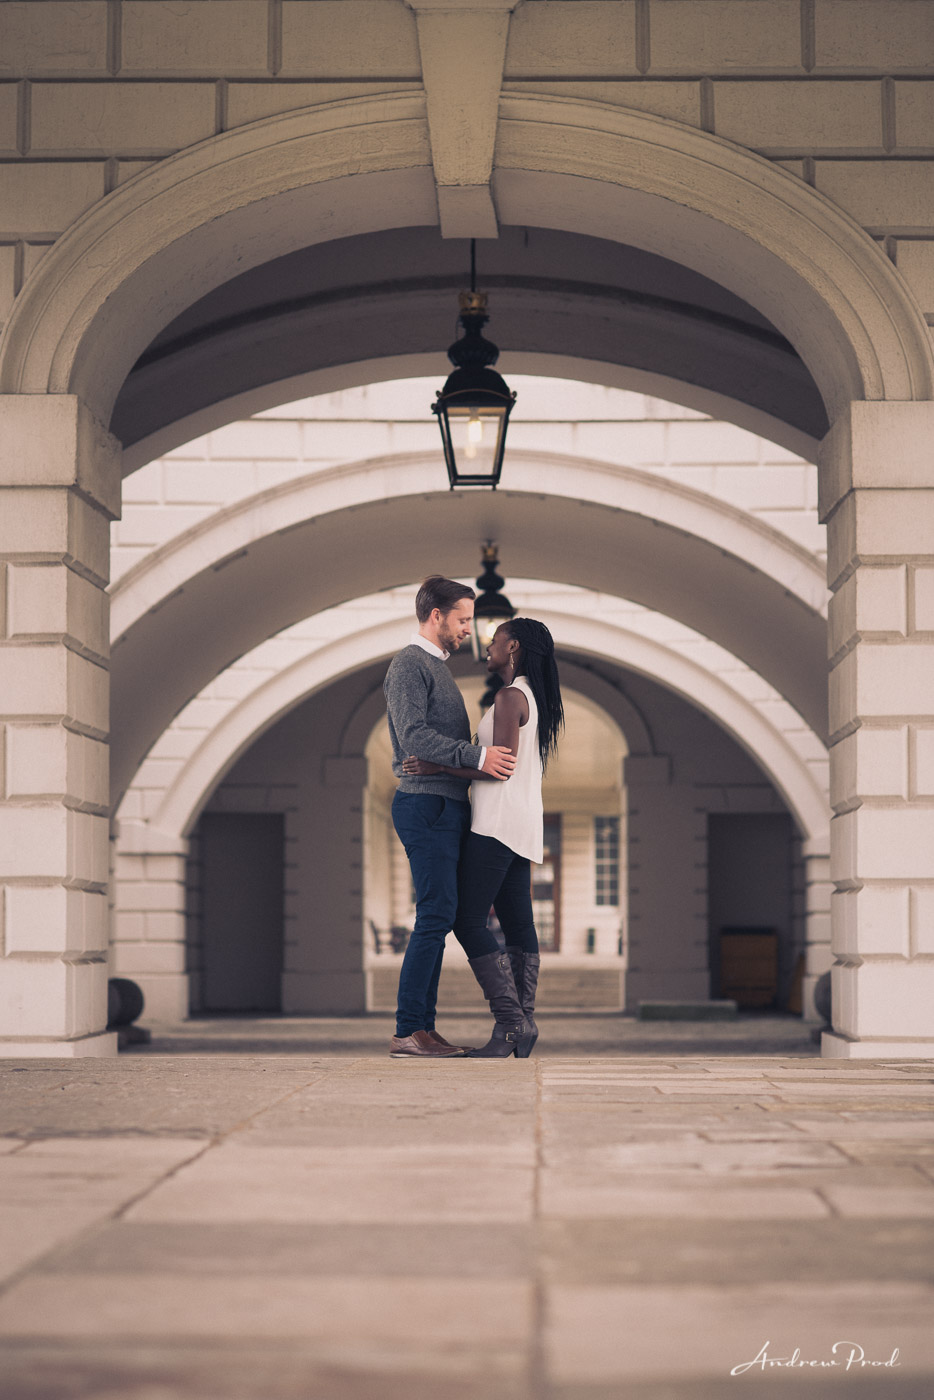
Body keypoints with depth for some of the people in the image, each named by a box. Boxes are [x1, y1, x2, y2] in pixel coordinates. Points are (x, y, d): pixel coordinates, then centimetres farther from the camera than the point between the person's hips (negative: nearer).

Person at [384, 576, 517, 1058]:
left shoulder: (435, 667, 24)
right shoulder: (409, 664, -8)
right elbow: (414, 736, -20)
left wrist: (482, 763, 16)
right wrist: (476, 756, -23)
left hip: (446, 806, 10)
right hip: (426, 804, -10)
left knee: (436, 919, 7)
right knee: (435, 916, -13)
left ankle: (423, 1027, 8)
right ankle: (408, 1031, -13)